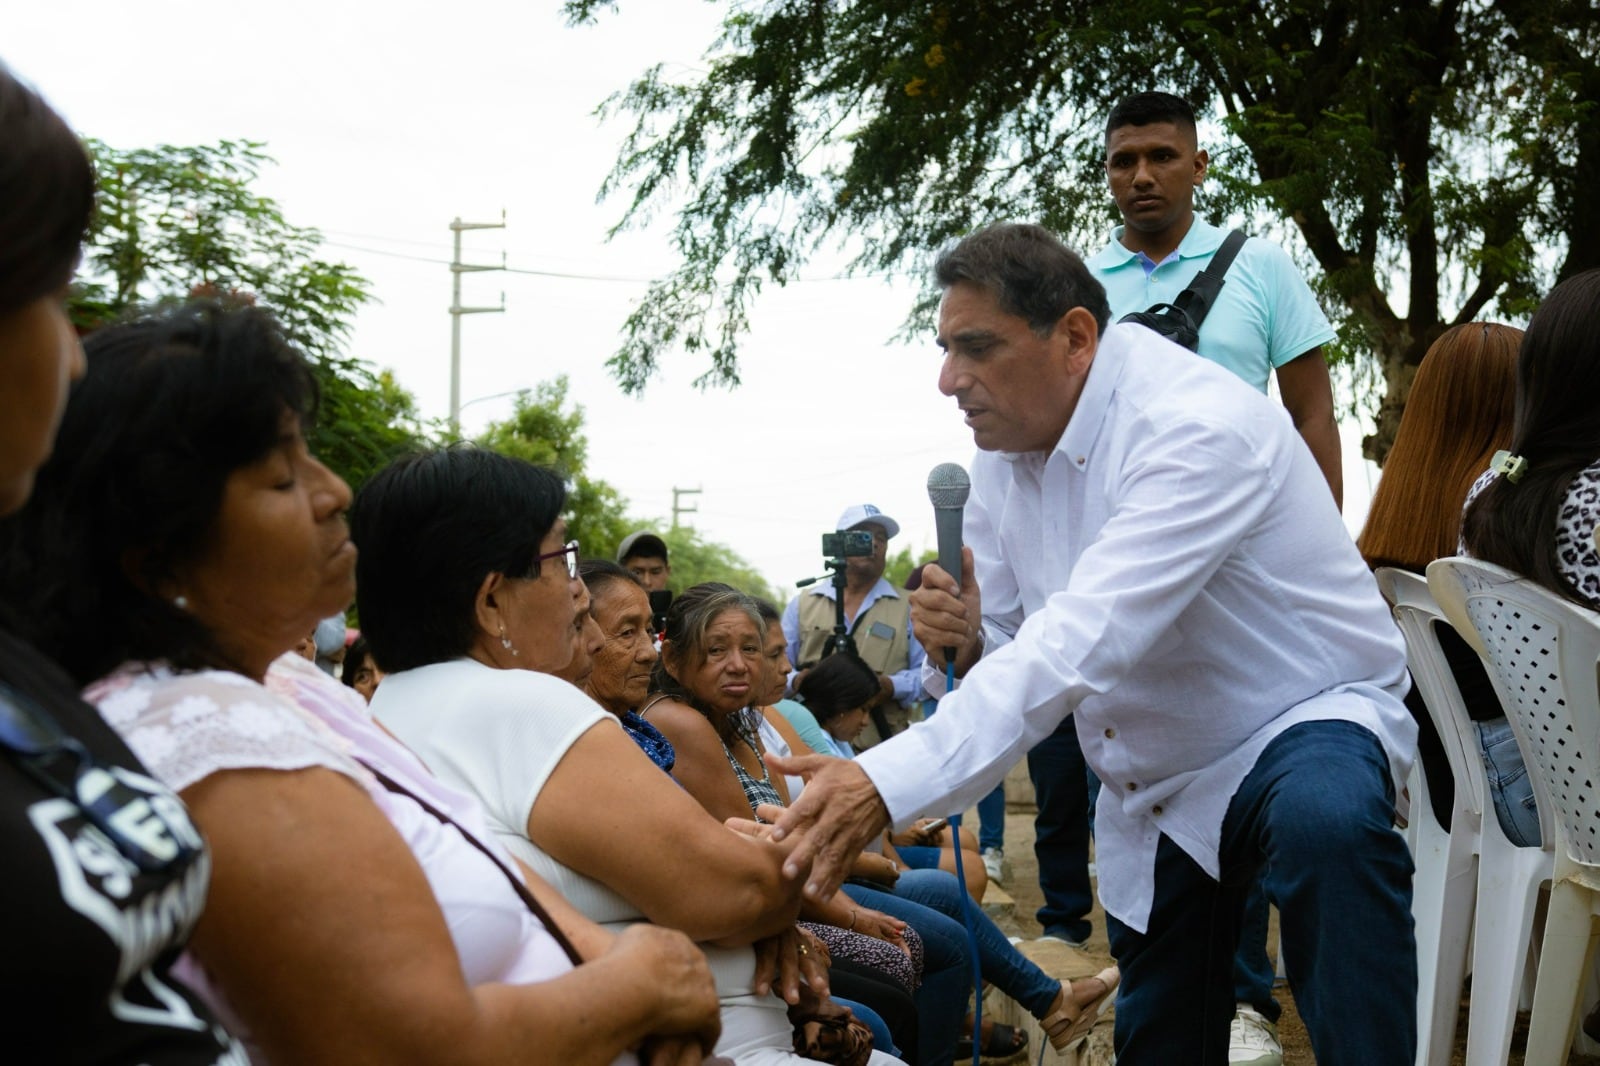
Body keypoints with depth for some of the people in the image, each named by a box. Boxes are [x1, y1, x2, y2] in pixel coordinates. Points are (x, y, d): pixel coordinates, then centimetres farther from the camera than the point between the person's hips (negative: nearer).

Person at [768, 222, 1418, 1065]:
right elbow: (1004, 649, 4)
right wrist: (962, 642, -23)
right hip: (1151, 792, 7)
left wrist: (887, 784, -46)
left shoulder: (1200, 428, -28)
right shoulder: (1003, 449, -2)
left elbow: (1086, 641, -39)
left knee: (1324, 818, -39)